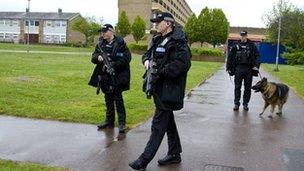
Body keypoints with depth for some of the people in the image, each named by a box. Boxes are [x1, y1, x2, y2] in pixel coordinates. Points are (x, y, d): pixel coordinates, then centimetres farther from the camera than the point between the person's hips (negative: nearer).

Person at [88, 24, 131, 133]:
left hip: (117, 77, -6)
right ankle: (109, 121, 26)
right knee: (108, 99, 14)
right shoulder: (101, 44, 10)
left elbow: (127, 58, -13)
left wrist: (114, 64, -19)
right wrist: (98, 57, -10)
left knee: (118, 98, -2)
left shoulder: (120, 43, -8)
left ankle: (122, 123, 6)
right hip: (104, 76, 6)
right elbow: (93, 56, 13)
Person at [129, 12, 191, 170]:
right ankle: (174, 154, 30)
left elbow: (183, 63, -25)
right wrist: (147, 61, 0)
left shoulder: (178, 42, -14)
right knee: (168, 121, 17)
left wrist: (160, 72, -20)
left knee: (158, 124, -3)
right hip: (159, 87, 9)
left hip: (169, 90, -9)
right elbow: (148, 54, 24)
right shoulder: (158, 40, 13)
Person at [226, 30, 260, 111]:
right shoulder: (236, 46, 7)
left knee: (247, 88, 6)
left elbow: (257, 56, 3)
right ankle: (236, 104, 9)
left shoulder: (252, 45, 5)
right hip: (238, 69, 0)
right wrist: (229, 68, 3)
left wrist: (256, 66, -11)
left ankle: (245, 104, 16)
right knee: (237, 87, 2)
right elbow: (230, 57, 7)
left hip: (248, 69, 0)